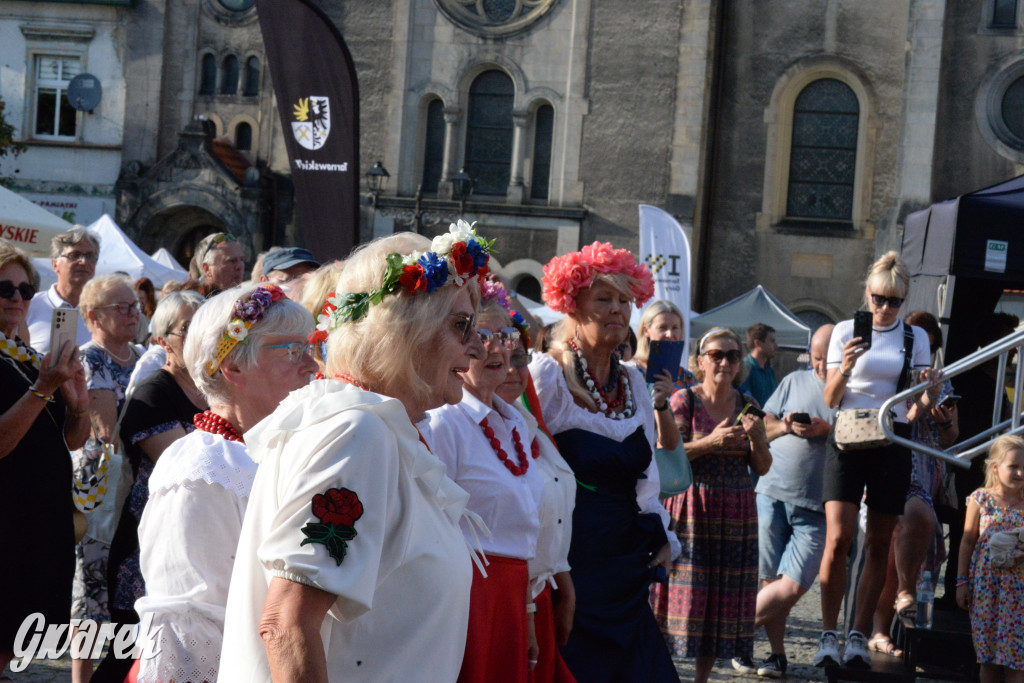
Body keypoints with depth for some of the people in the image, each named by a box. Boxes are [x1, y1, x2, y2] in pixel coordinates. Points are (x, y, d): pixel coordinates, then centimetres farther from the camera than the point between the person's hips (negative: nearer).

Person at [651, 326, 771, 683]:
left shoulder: (747, 404, 10)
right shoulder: (683, 401, -3)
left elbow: (762, 467, 11)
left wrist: (757, 439, -9)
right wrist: (711, 442, -18)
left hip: (736, 513, 4)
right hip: (690, 510, -4)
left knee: (725, 592, 4)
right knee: (686, 590, -7)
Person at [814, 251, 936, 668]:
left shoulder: (915, 337, 8)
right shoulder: (845, 331, 5)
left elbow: (916, 408, 7)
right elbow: (830, 400, 4)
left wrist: (929, 396, -16)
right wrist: (843, 370, -16)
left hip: (893, 441, 2)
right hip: (847, 437, -1)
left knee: (879, 544, 2)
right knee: (838, 539, -13)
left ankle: (858, 635, 10)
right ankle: (828, 635, -5)